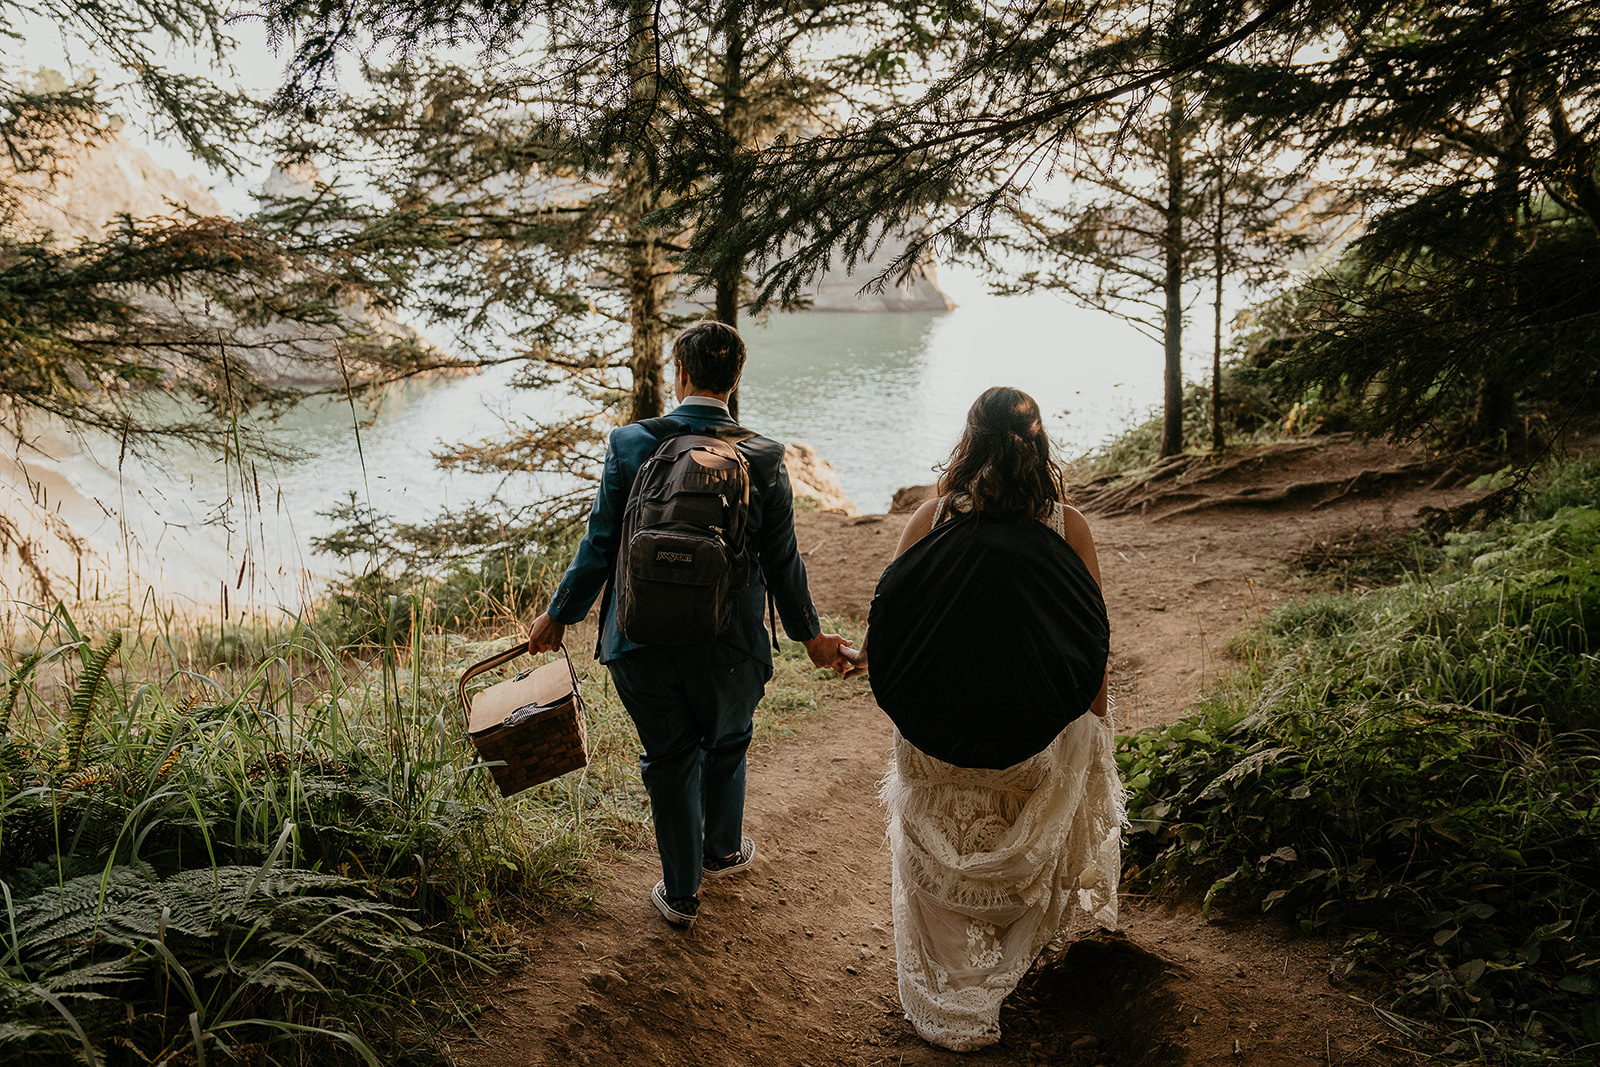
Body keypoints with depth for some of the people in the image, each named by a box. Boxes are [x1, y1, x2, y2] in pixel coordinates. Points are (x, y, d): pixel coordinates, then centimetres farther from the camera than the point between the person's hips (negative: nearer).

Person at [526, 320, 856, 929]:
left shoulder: (630, 444, -9)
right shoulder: (762, 460, -9)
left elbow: (599, 547, -5)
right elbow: (781, 562, -2)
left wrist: (559, 615, 10)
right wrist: (809, 635, 13)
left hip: (642, 640, 0)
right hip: (728, 646, 0)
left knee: (669, 756, 18)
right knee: (725, 746, 26)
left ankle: (681, 892, 31)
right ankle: (721, 851, 49)